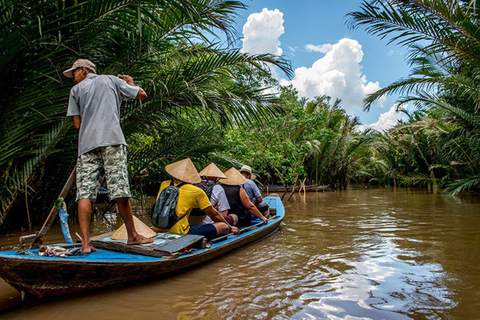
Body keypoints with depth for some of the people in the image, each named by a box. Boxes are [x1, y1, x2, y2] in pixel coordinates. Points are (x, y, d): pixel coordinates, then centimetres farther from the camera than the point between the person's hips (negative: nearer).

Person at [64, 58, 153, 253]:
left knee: (84, 193, -1)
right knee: (120, 191, -2)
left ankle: (85, 243, -5)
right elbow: (142, 95, 22)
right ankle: (132, 236, 7)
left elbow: (77, 124, 12)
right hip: (112, 139, -1)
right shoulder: (112, 80, 20)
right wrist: (130, 83, 40)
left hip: (87, 143, 1)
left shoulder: (76, 89, 20)